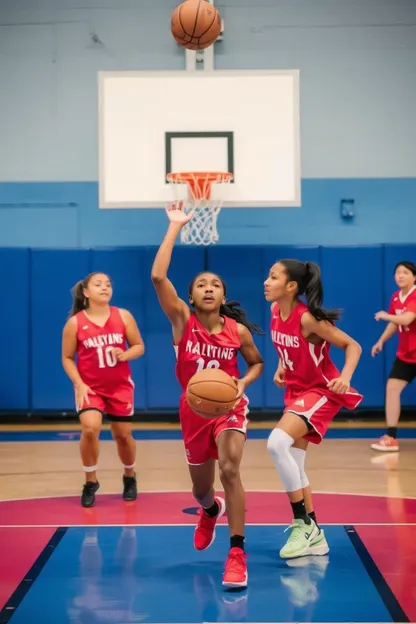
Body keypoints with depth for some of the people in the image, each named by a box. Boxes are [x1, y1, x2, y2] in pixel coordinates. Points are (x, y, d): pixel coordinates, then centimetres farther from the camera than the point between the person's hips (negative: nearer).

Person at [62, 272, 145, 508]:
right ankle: (91, 482, -2)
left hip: (120, 387, 2)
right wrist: (79, 384, -13)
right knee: (90, 429, -23)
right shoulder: (75, 323, -8)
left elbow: (139, 346, 3)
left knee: (123, 435, 9)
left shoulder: (123, 316, -4)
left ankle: (130, 477, 39)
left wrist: (126, 354, -18)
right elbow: (67, 358, -2)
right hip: (90, 387, -2)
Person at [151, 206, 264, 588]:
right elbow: (158, 276, -24)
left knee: (230, 469, -28)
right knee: (201, 490, 15)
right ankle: (211, 512, 55)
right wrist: (175, 227, -20)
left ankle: (237, 555, -22)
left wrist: (243, 383, -12)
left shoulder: (238, 331, -8)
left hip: (229, 407, -2)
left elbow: (258, 363, 10)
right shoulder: (182, 320, -10)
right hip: (194, 410, 2)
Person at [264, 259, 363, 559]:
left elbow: (352, 345, -20)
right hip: (296, 391, 9)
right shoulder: (276, 311, -2)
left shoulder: (307, 318, -24)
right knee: (293, 464, 9)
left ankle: (303, 524, -15)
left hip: (321, 392, -9)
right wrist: (281, 368, 4)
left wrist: (345, 378, -35)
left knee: (277, 443, -26)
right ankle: (314, 535, 21)